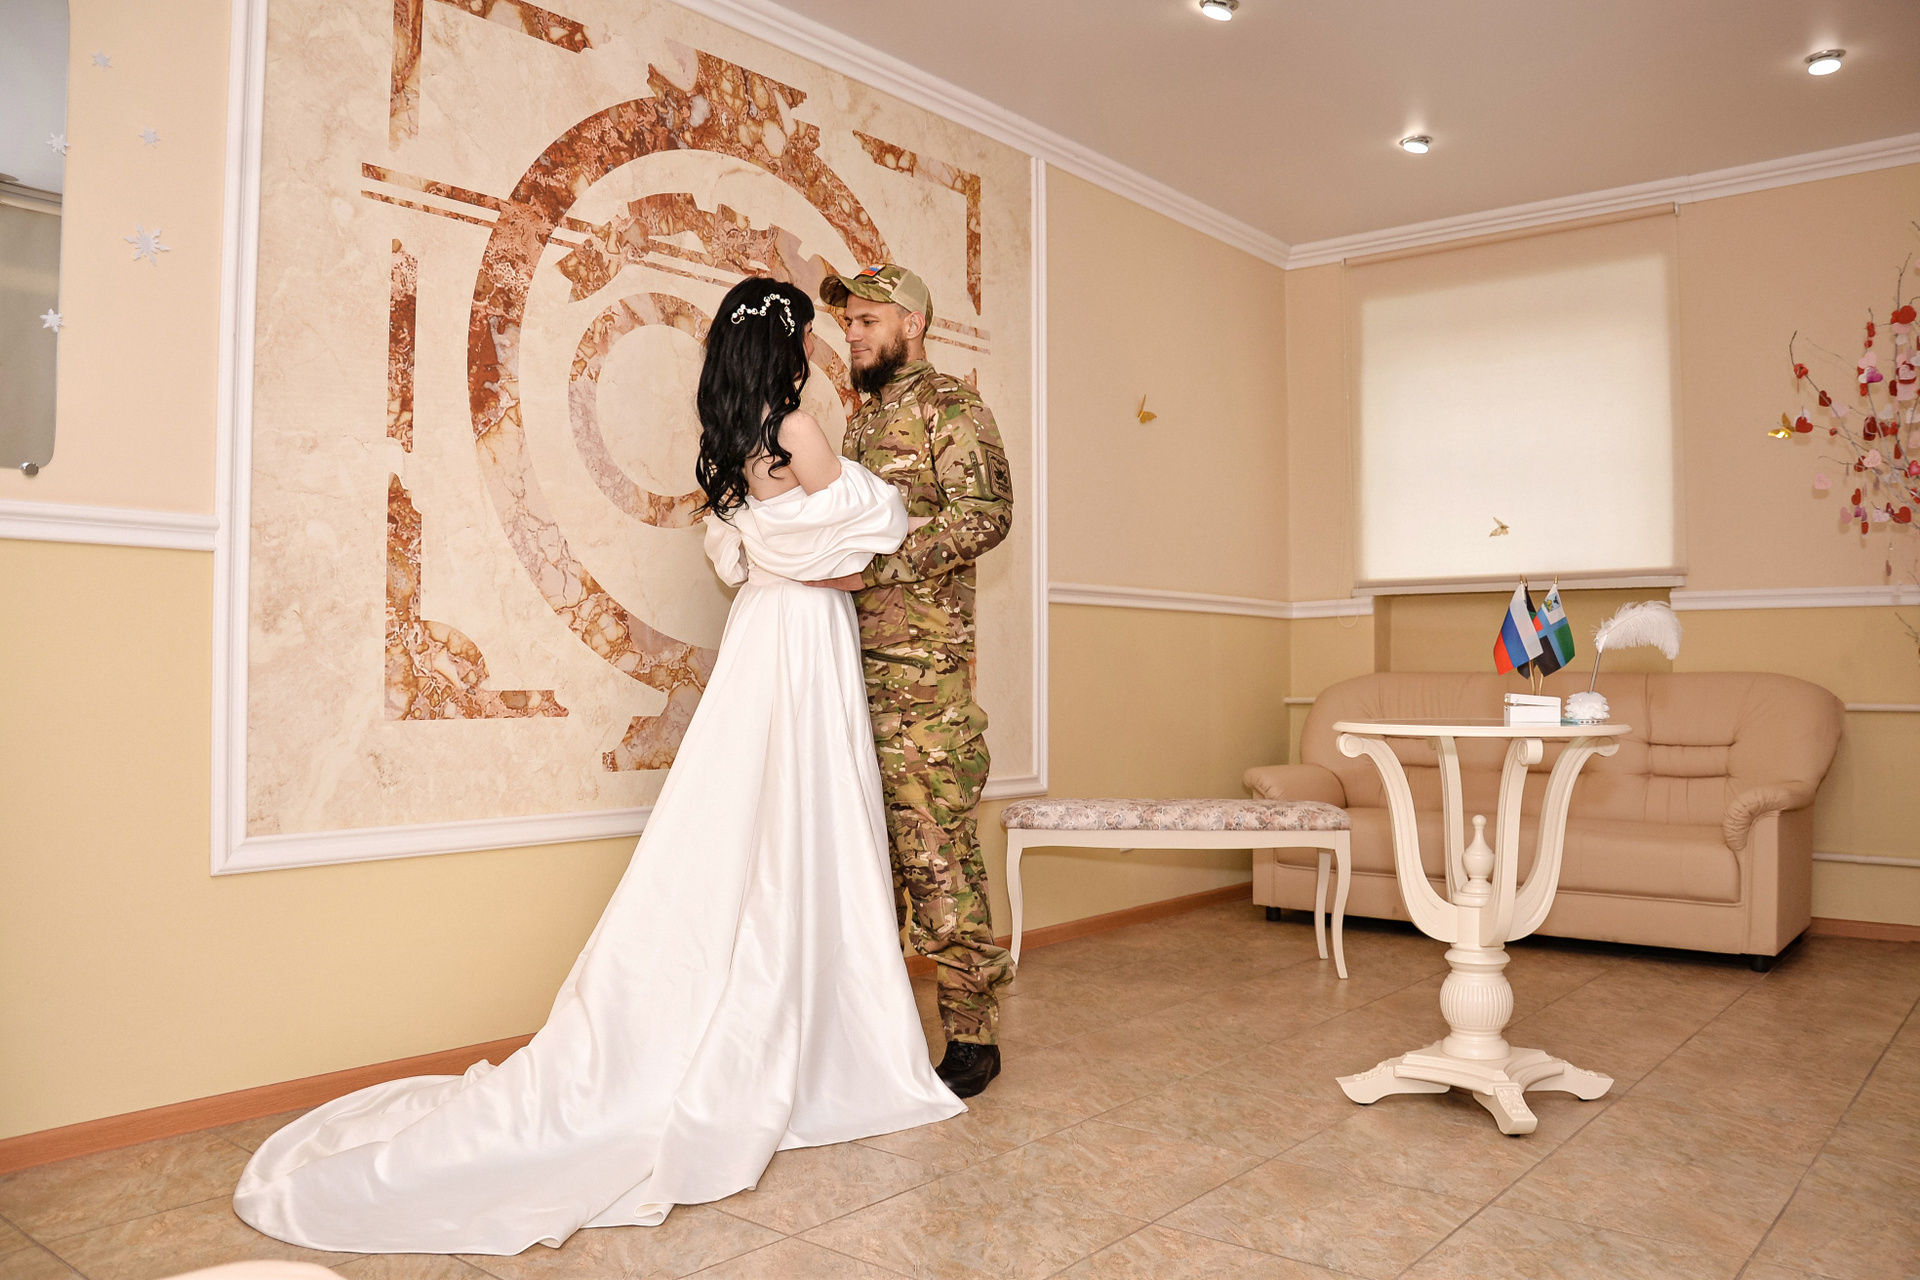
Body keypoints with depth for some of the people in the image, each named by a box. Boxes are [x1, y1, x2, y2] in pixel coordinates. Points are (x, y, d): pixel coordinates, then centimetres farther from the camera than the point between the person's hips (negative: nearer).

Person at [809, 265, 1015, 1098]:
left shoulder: (947, 403, -1)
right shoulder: (862, 420, 24)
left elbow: (986, 513, -15)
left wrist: (874, 566, -20)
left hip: (923, 664, -8)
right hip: (853, 660, 8)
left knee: (936, 847, -7)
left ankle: (972, 1034, 3)